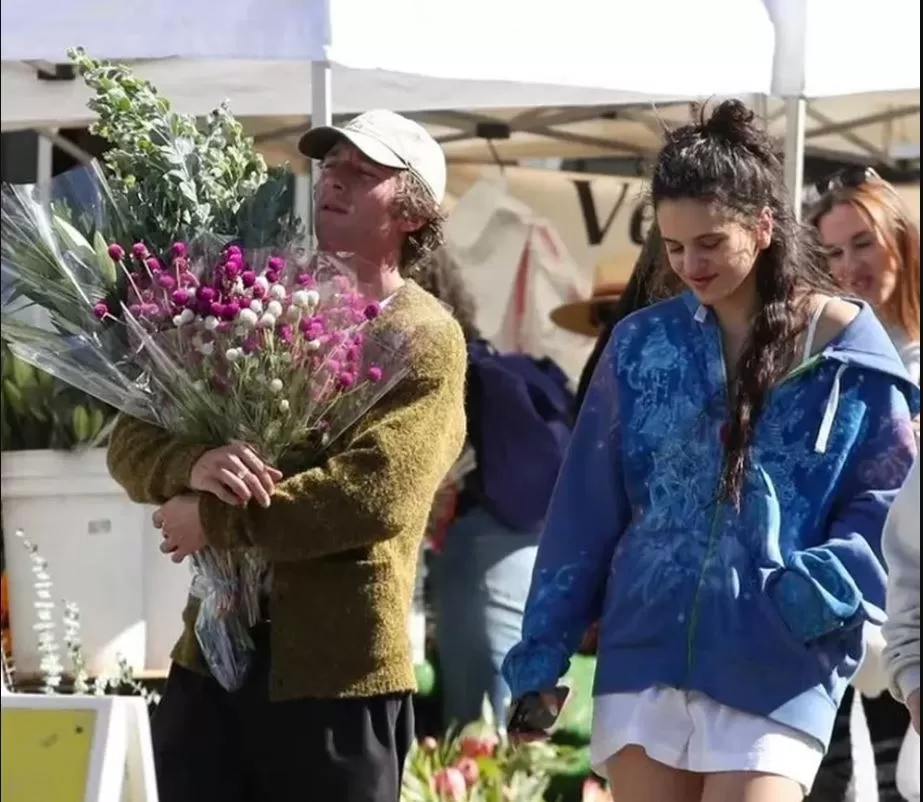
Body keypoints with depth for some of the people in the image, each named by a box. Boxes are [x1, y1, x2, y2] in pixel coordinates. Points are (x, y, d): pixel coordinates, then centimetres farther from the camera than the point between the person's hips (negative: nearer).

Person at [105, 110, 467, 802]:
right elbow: (132, 442, 7)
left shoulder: (426, 339, -4)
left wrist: (216, 521, -14)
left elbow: (374, 493, -18)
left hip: (339, 671, -5)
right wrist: (193, 466, -16)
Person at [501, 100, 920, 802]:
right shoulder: (642, 346, 8)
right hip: (645, 659, 3)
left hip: (777, 676, -3)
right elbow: (584, 511, 10)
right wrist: (541, 654, 8)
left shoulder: (849, 355, -1)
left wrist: (824, 585, -18)